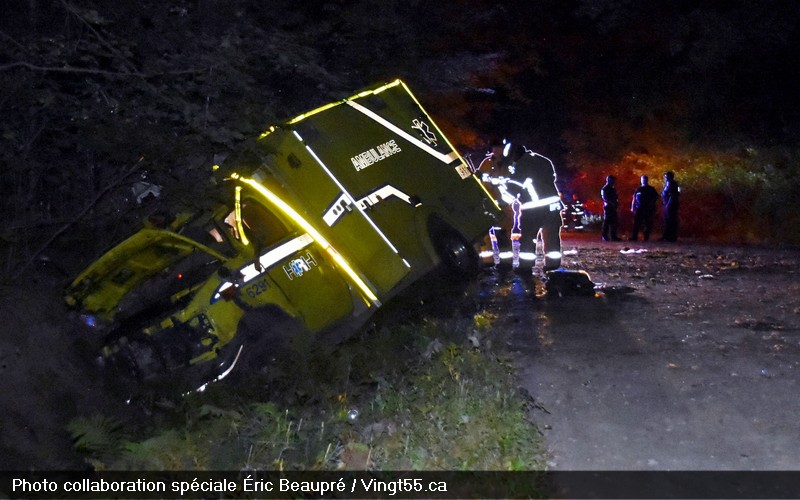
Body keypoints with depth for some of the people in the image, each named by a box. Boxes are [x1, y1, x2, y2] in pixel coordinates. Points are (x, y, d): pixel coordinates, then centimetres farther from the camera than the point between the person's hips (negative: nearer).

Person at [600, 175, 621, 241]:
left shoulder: (612, 189, 21)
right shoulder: (605, 189, -6)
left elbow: (615, 197, 24)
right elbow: (605, 198, -17)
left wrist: (616, 202, 5)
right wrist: (612, 203, -23)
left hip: (613, 207, 8)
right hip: (608, 207, -8)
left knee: (613, 222, 7)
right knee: (607, 222, -7)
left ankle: (613, 236, 9)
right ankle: (605, 236, -5)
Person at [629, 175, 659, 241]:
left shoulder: (651, 189, 8)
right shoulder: (638, 189, 13)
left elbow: (656, 197, 8)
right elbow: (634, 199, 12)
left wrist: (652, 203, -8)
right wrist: (632, 207, 5)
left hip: (648, 209, -1)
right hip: (638, 209, 1)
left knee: (647, 224, -1)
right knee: (636, 223, -5)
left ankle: (646, 237, 4)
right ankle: (634, 237, -6)